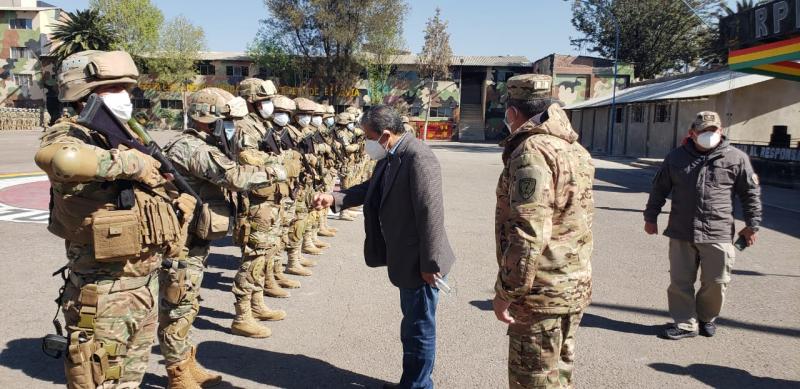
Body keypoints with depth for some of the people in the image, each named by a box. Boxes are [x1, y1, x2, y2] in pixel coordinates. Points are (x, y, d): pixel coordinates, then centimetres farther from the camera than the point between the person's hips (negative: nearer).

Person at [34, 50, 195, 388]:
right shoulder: (70, 138, -15)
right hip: (104, 295, -8)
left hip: (147, 285, 8)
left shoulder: (127, 140, 9)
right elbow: (57, 158, -41)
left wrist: (178, 202, 0)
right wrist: (129, 163, -27)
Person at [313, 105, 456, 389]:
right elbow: (371, 188, 16)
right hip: (406, 258, 10)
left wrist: (430, 263, -22)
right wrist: (334, 198, 2)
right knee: (411, 322, 23)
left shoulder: (418, 158, -25)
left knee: (420, 327, 6)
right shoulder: (390, 156, 5)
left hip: (419, 261, -10)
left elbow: (431, 214, -26)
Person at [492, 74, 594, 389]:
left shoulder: (532, 151, -19)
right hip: (575, 284, 9)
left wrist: (506, 292, -19)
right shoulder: (576, 150, 11)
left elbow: (528, 233, -26)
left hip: (541, 292, -9)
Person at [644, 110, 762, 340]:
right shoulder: (676, 157, 6)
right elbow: (659, 189, 14)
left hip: (718, 235, -1)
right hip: (681, 234, 1)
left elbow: (751, 193, 7)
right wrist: (651, 217, 15)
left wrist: (751, 225, 5)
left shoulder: (736, 158, 1)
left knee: (716, 282, 7)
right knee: (680, 282, 5)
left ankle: (706, 317, 32)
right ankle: (686, 323, 19)